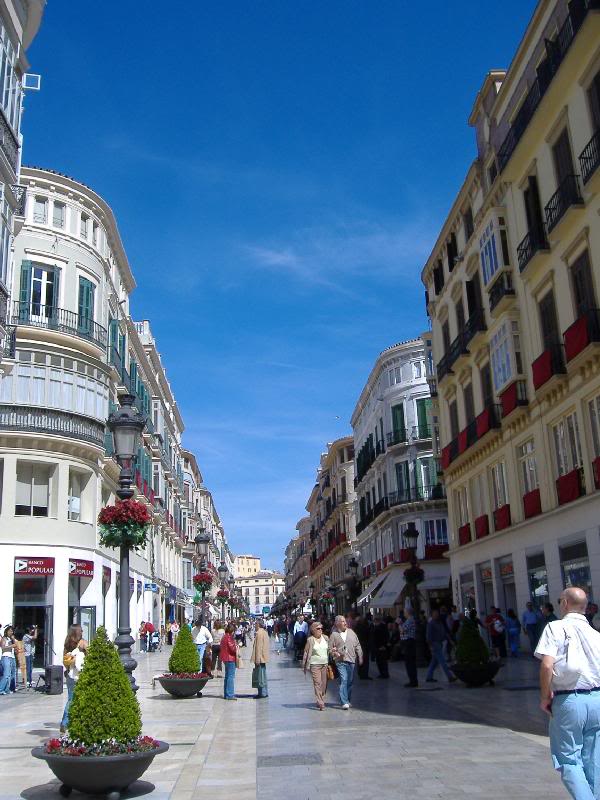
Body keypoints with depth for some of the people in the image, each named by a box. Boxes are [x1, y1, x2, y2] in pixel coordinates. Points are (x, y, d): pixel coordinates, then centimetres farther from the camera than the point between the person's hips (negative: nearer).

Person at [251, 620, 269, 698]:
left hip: (260, 657, -10)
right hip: (263, 658, 10)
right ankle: (265, 692, 20)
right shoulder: (264, 632, 13)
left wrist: (257, 659, -20)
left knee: (260, 676, -4)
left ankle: (262, 693, -1)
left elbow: (259, 647, -20)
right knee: (263, 675, 15)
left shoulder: (259, 633, -17)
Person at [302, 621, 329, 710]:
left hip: (325, 664, 4)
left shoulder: (325, 638, 8)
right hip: (315, 664, -4)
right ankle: (320, 703, -10)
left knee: (324, 684, 4)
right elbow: (306, 653, 0)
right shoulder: (310, 640, -3)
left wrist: (330, 663, 11)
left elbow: (329, 650, 15)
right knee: (317, 683, -9)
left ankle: (321, 701, 17)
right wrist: (305, 666, -1)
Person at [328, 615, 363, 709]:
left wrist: (360, 657, 12)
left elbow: (357, 645, 15)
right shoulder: (334, 635, 1)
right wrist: (335, 653, -16)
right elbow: (330, 649, 3)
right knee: (344, 680, -13)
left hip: (351, 660, 4)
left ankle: (347, 700, 23)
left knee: (350, 681, 9)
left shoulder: (351, 632, 10)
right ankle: (344, 702, -13)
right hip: (341, 661, -4)